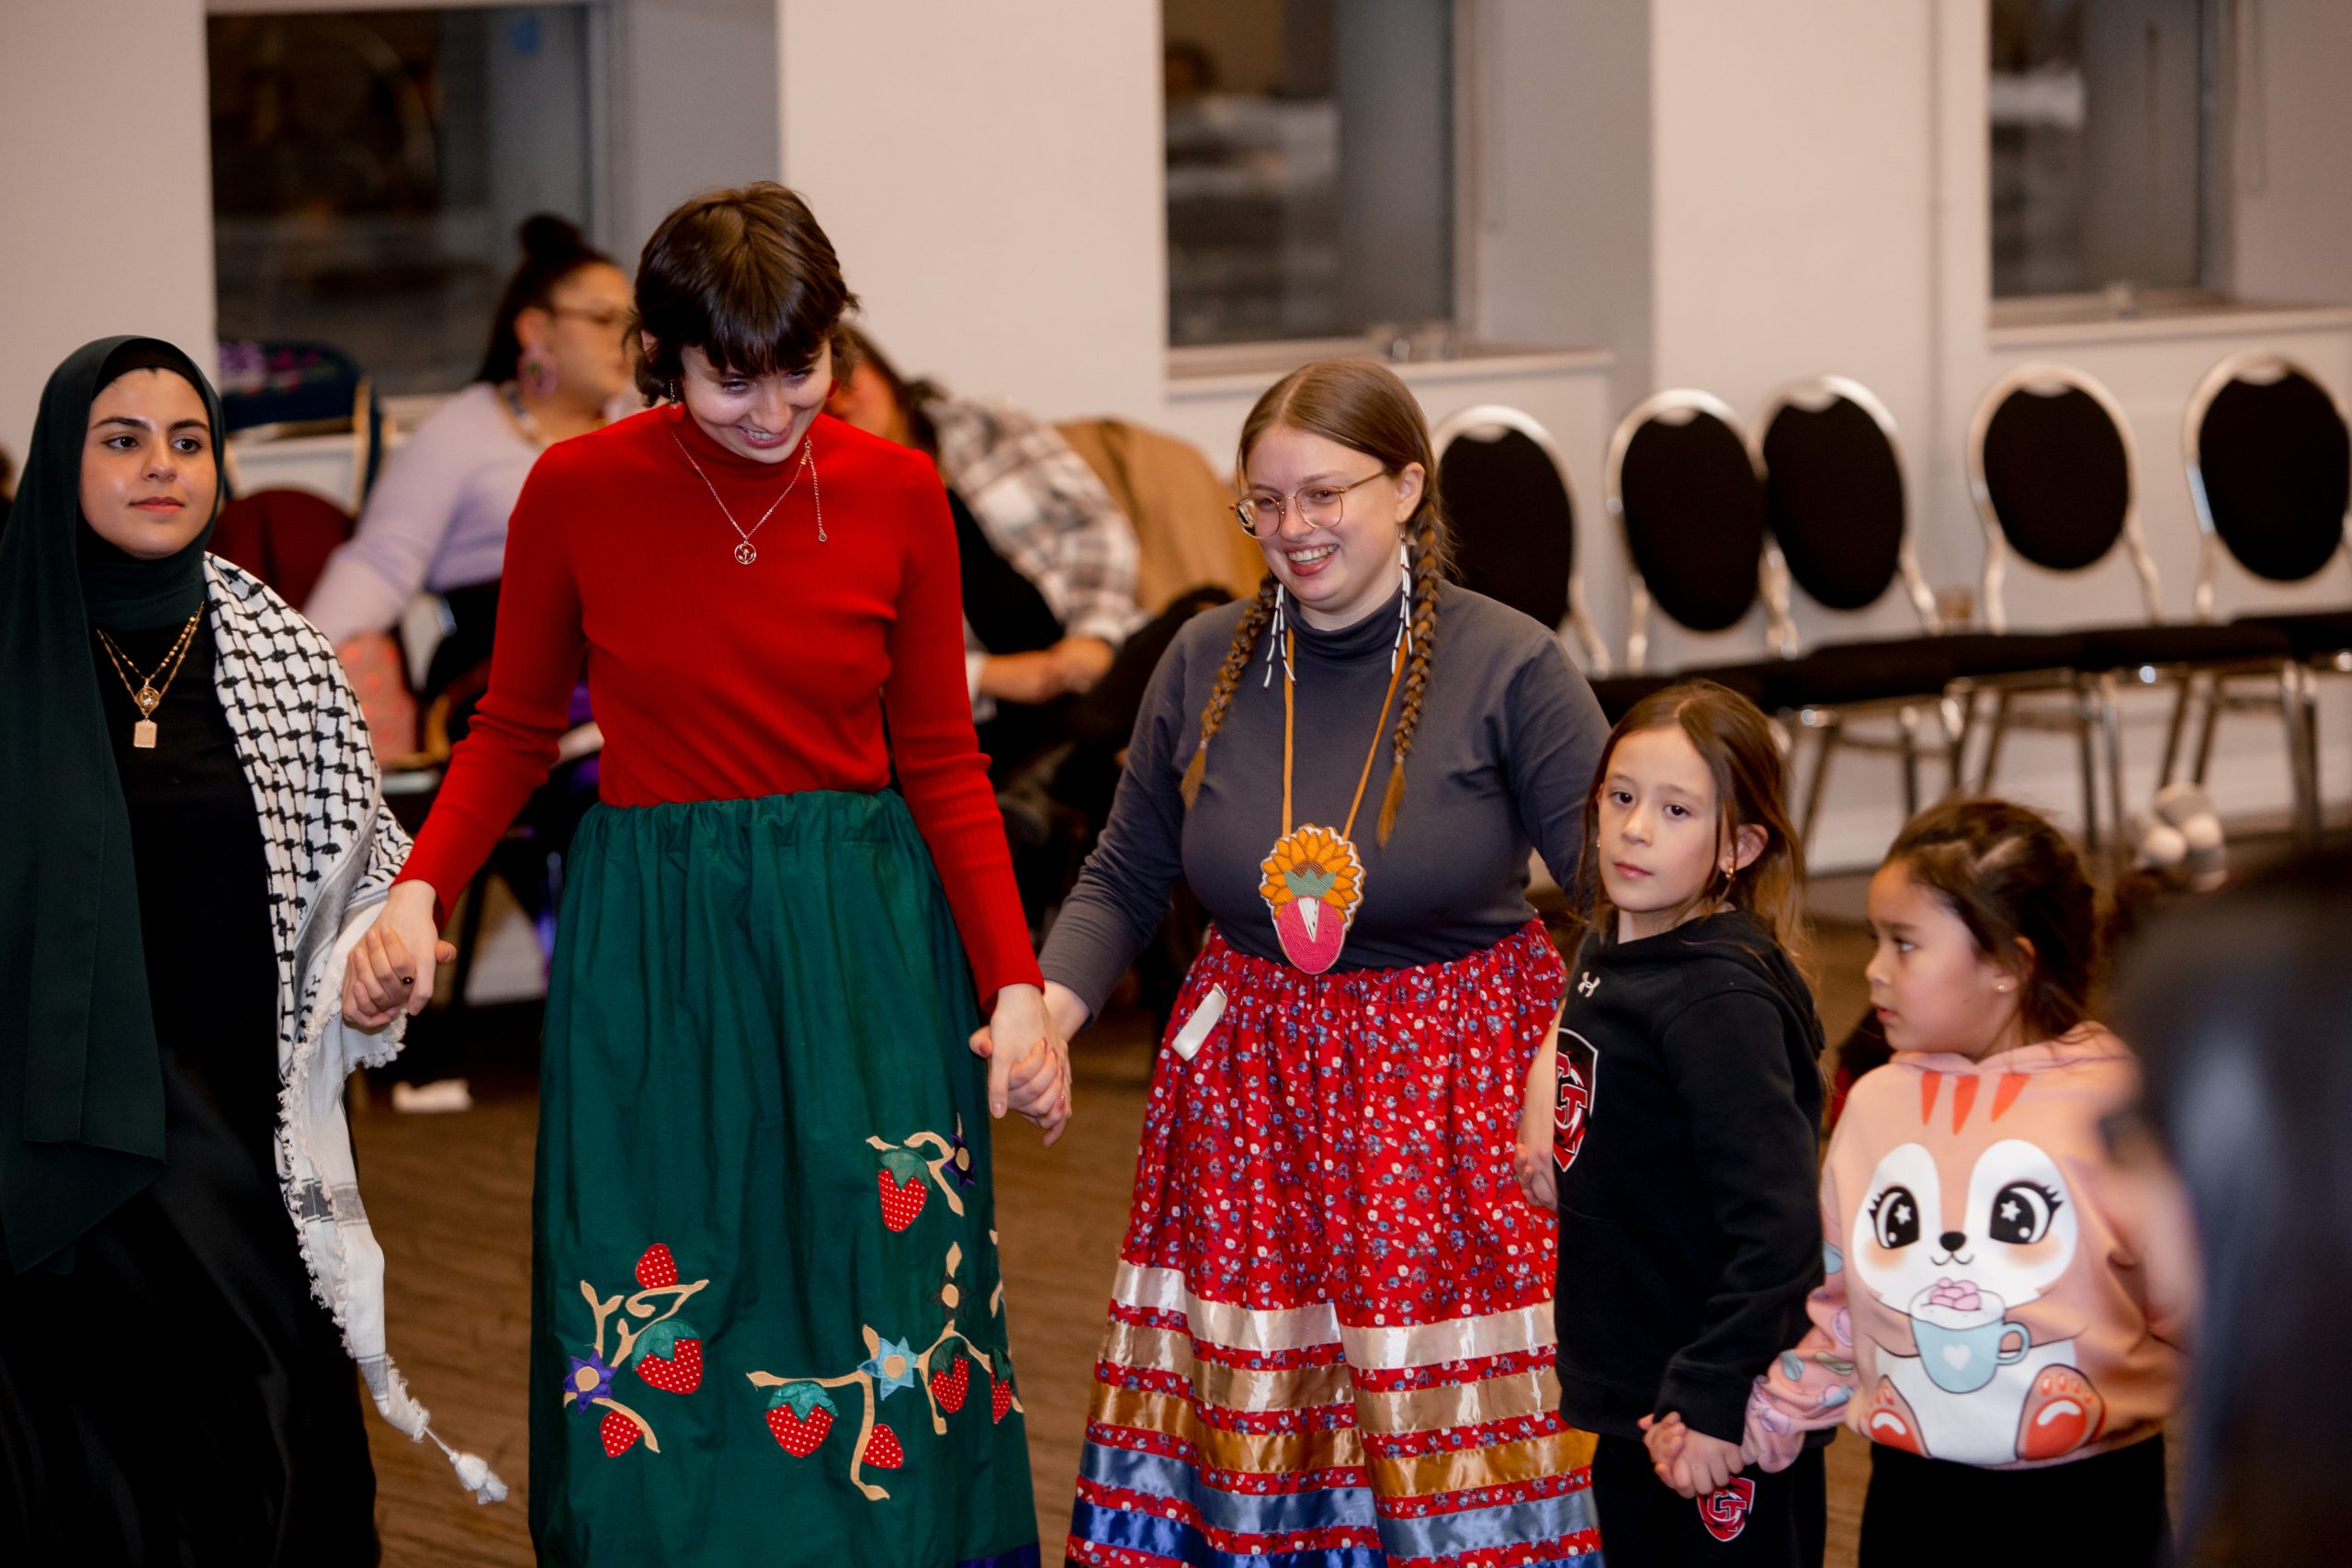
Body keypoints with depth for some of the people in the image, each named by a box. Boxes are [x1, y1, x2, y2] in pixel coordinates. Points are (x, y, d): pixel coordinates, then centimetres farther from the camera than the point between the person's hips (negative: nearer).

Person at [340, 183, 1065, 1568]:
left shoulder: (896, 495, -2)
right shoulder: (577, 492, -5)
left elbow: (942, 764, 3)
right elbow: (516, 728, 6)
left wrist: (1016, 984, -6)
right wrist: (419, 894, -10)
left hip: (861, 935, 1)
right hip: (655, 944, -1)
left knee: (879, 1324, 1)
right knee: (659, 1356, 2)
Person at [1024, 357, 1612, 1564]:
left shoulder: (1507, 668, -9)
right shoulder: (1208, 663, 2)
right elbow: (1123, 881, 11)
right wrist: (1047, 1009, -5)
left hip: (1452, 1087, -3)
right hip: (1248, 1094, 3)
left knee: (1448, 1419, -3)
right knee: (1246, 1428, 5)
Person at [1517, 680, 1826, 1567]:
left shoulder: (1719, 999, -20)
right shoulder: (1606, 954, 5)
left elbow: (1778, 1226, -24)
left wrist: (1716, 1400, -24)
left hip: (1722, 1426, -8)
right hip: (1631, 1406, 8)